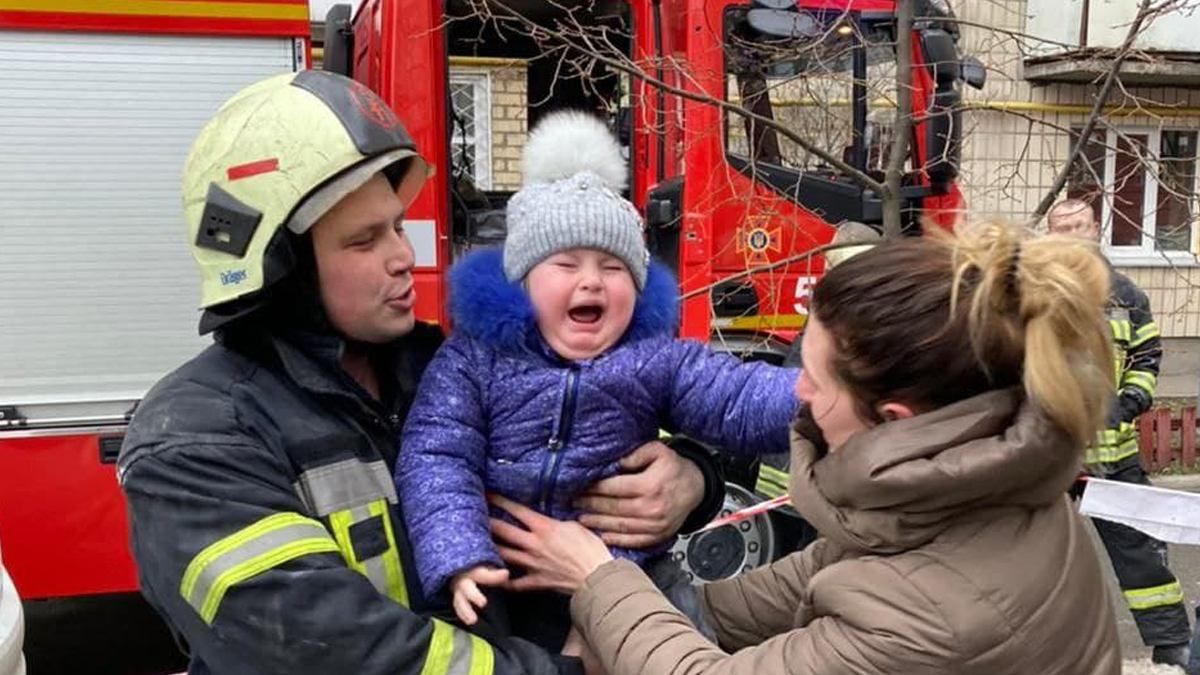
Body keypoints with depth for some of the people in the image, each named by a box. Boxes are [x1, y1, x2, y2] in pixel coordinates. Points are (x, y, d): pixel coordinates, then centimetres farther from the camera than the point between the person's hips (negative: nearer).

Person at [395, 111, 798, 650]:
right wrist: (459, 560, -28)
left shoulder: (656, 359, -2)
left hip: (634, 584, 2)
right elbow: (436, 461, -13)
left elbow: (740, 400, -12)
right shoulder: (474, 358, -6)